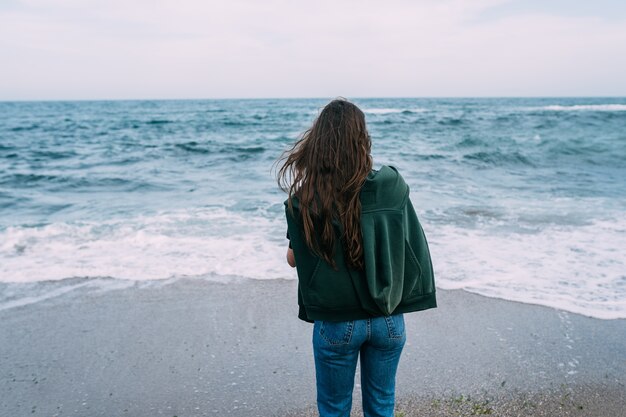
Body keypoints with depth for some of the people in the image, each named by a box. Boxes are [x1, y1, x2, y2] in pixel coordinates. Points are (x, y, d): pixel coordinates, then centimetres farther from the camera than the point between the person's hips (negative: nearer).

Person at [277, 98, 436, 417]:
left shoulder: (305, 199, -17)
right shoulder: (392, 186, -11)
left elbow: (293, 259, -4)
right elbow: (413, 248, 1)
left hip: (337, 323, -2)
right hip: (388, 319, 2)